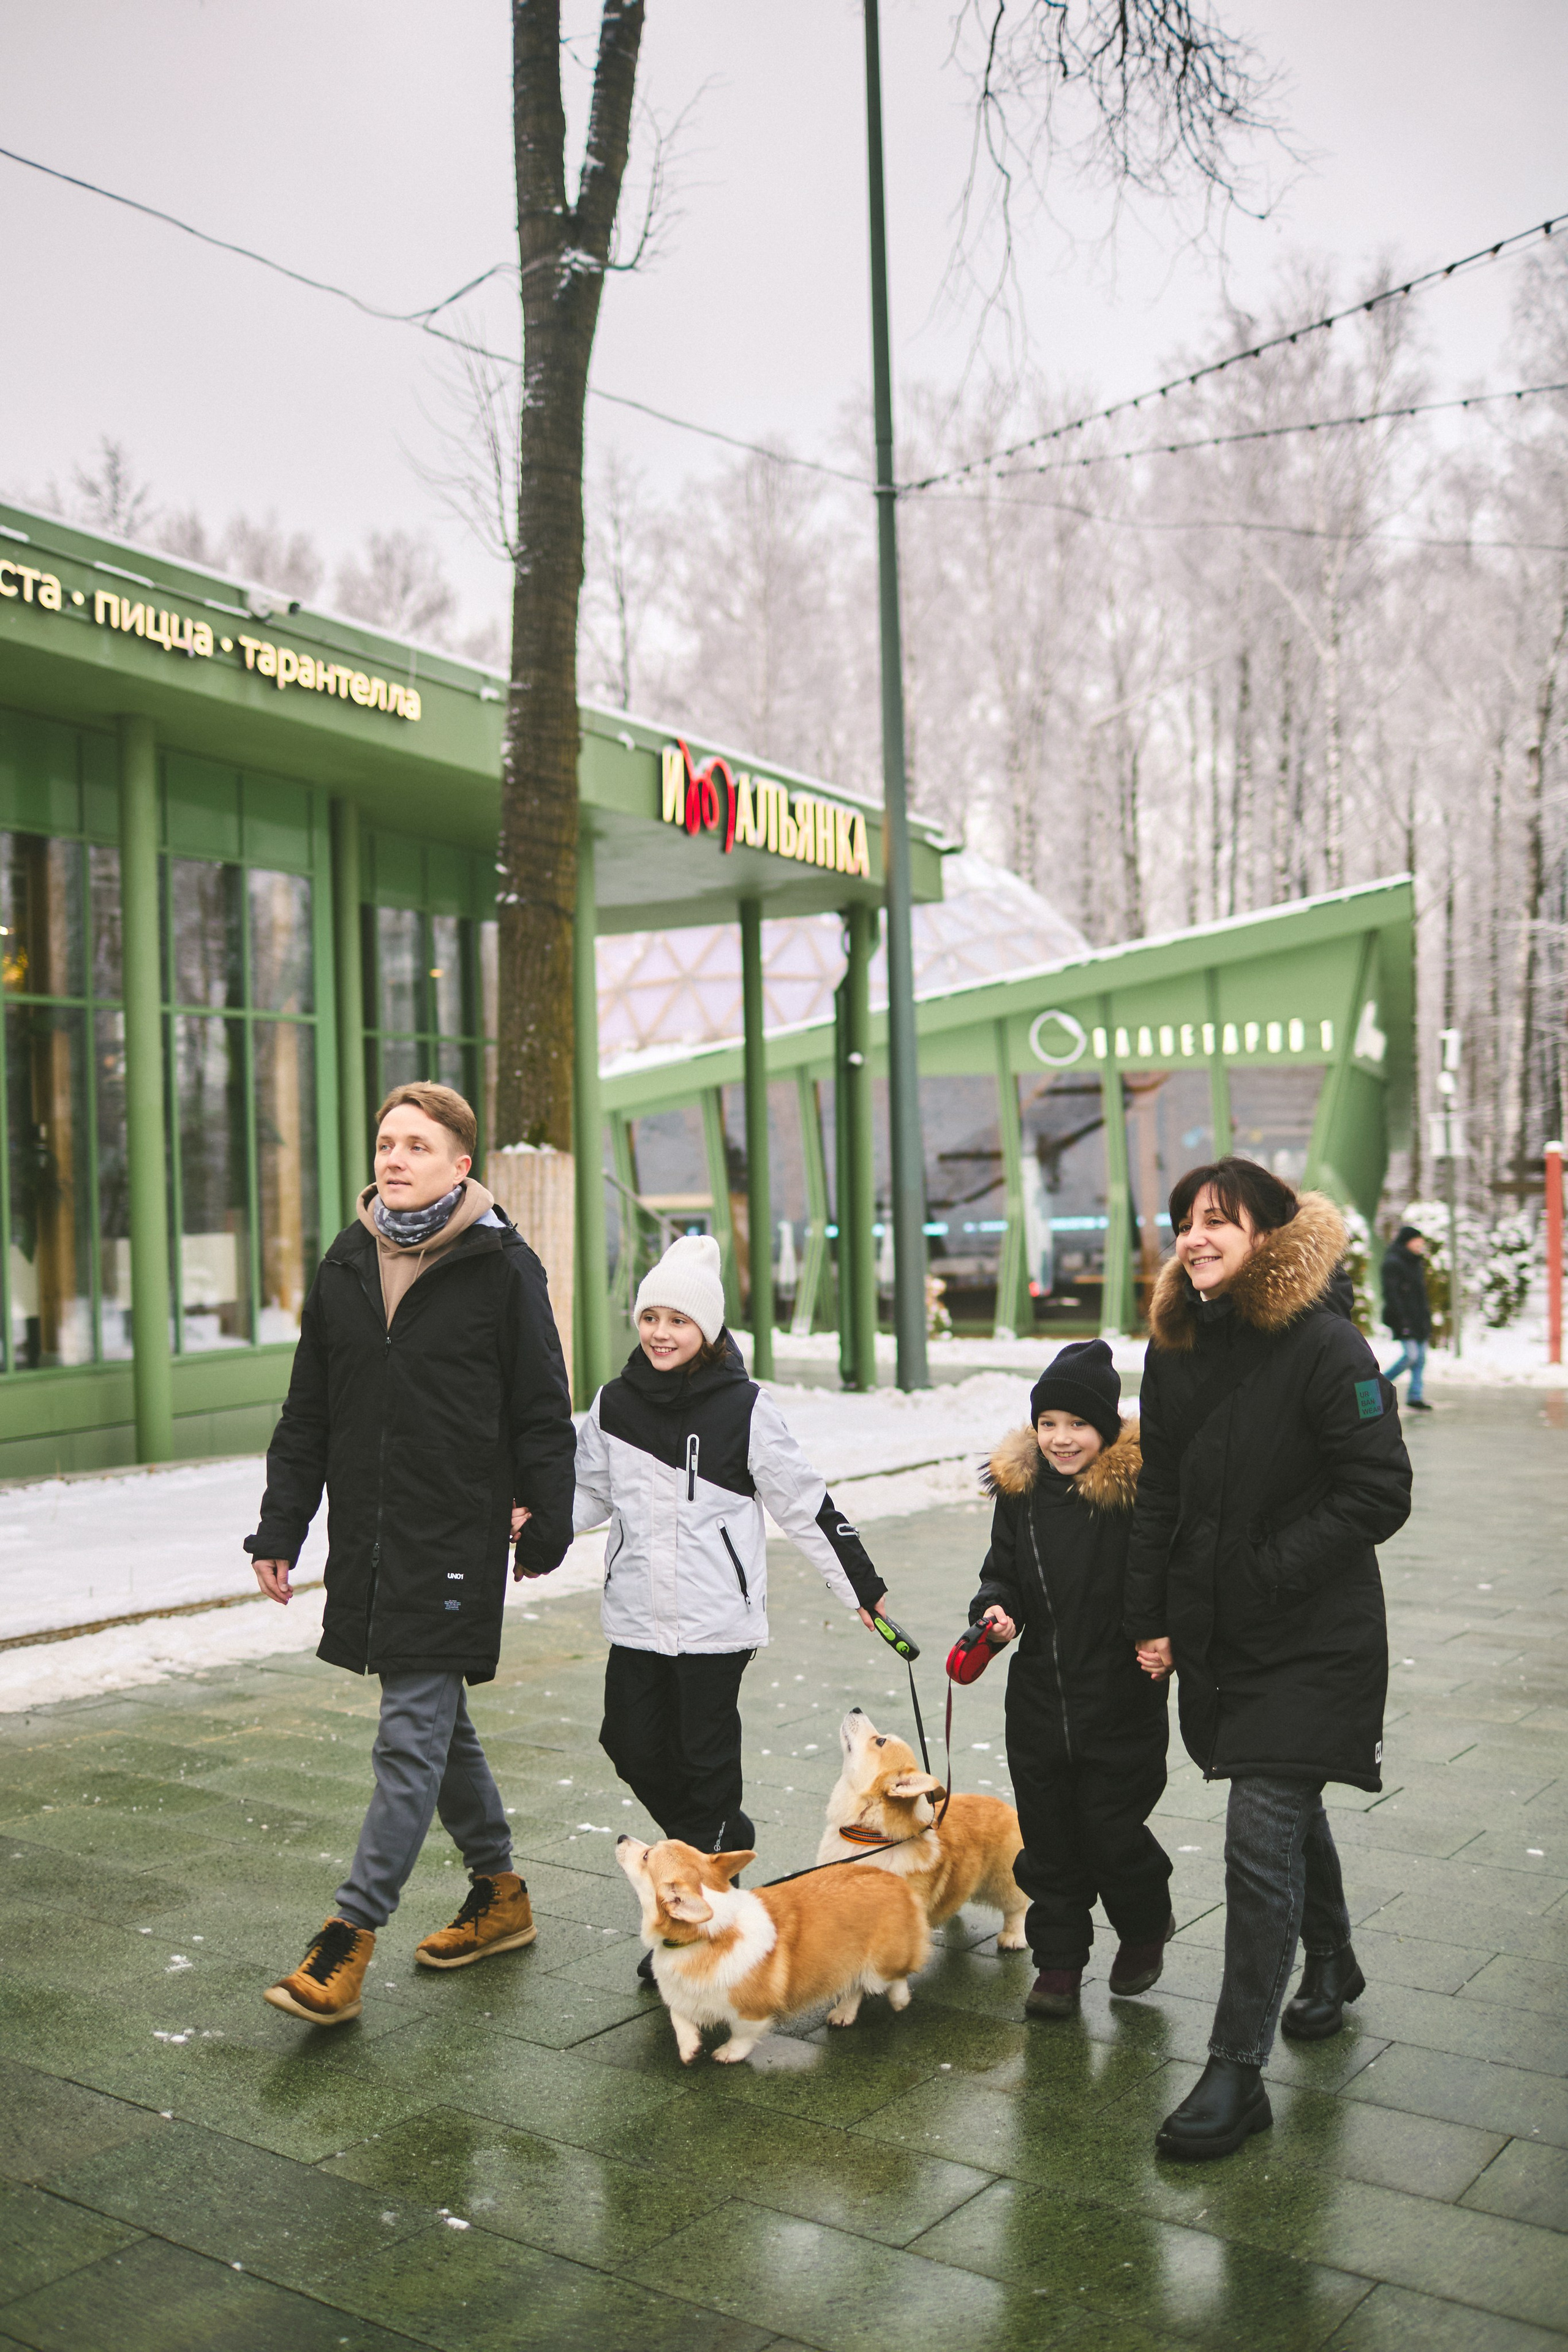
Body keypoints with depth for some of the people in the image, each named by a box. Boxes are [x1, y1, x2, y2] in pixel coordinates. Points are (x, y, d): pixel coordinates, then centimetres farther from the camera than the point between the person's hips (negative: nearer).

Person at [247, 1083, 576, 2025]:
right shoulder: (346, 1266, 8)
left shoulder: (503, 1267, -7)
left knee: (412, 1736, -5)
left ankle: (352, 1934, -1)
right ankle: (501, 1893, 32)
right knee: (438, 1721, 16)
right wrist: (279, 1529, 10)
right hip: (368, 1540, 6)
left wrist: (545, 1530, -3)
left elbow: (544, 1415, -3)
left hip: (458, 1539, -6)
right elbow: (308, 1415, 13)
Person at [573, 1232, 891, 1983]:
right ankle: (725, 1840, 35)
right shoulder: (615, 1404, 4)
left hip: (715, 1618, -4)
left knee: (706, 1760, 2)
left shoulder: (744, 1408, -8)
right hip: (637, 1613, 5)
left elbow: (805, 1504, -3)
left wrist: (861, 1585, 0)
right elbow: (589, 1493, 15)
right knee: (634, 1748, 7)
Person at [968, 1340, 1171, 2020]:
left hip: (1122, 1698, -4)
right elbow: (1002, 1571, 13)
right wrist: (995, 1608, -8)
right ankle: (1058, 1959, 28)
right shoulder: (1019, 1488, 2)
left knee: (1112, 1831, 5)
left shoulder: (1138, 1487, -12)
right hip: (1039, 1697, 4)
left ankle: (1145, 1927, 34)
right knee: (1048, 1836, 12)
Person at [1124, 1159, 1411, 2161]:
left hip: (1312, 1643, -7)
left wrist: (1272, 1570, -17)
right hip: (1217, 1634, 7)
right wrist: (1152, 1620, 8)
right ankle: (1331, 1960, 48)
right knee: (1289, 1810, 24)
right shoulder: (1176, 1347, 5)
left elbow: (1380, 1493, -17)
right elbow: (1160, 1495, 11)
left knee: (1261, 1836, -9)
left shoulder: (1325, 1345, -16)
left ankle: (1237, 2071, -1)